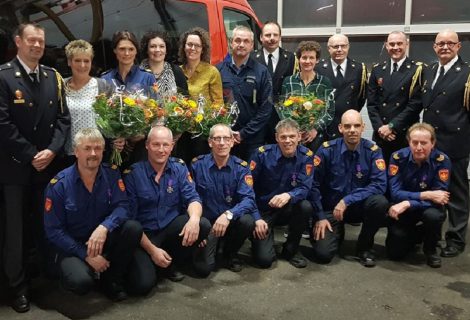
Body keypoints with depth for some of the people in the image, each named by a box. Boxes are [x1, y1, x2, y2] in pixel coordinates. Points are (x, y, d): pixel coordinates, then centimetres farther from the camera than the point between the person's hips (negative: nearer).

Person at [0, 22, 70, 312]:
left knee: (46, 224, 11)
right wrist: (31, 155, -13)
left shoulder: (54, 77, 8)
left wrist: (51, 151, -9)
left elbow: (63, 119, 5)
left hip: (49, 164, 4)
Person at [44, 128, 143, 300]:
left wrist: (104, 227, -36)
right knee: (81, 281, -32)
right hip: (71, 246, -3)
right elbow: (53, 231, -12)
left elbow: (122, 206, -14)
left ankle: (112, 278, -3)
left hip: (104, 240, 3)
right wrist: (86, 255, -19)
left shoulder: (112, 174, -5)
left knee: (133, 228, -25)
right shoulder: (59, 184, -13)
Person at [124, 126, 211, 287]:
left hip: (171, 227, 4)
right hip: (144, 234, -4)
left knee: (203, 225, -23)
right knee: (145, 282, -26)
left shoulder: (179, 168, 0)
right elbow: (130, 218, -10)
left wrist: (194, 218, -32)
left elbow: (192, 198, -7)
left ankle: (169, 264, 1)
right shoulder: (133, 173, -9)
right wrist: (152, 250, -17)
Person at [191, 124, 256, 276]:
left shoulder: (241, 167, -7)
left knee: (247, 221, -32)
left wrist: (228, 215, -35)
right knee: (203, 267, -19)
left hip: (231, 221, 1)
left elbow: (248, 199, -18)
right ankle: (213, 246, 19)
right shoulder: (197, 165, -7)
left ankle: (230, 253, 1)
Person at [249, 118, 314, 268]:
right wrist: (256, 218, -18)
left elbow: (304, 188, -16)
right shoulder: (262, 154, -14)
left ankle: (291, 250, -5)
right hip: (262, 210, -2)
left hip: (287, 210, 3)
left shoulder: (306, 156, -9)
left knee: (306, 207, -31)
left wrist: (288, 195, -39)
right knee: (264, 259, -19)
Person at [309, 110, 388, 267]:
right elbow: (314, 185, -7)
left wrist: (347, 200, -26)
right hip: (330, 208, -1)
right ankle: (337, 232, 20)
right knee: (323, 253, -18)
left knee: (380, 202, -32)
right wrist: (320, 217, -10)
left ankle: (364, 247, -4)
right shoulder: (327, 150, -11)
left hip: (359, 206, 1)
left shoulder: (372, 151, -9)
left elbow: (380, 185, -19)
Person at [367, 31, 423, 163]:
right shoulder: (377, 70, 11)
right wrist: (380, 127, -7)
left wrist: (392, 126, -13)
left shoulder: (417, 70, -1)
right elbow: (371, 103, 7)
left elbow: (415, 104, -9)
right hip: (380, 134, 3)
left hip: (406, 135, -3)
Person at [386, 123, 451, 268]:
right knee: (395, 252, -10)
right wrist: (425, 195, -33)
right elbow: (395, 193, -21)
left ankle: (430, 249, -3)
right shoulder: (398, 157, -18)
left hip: (428, 207, -1)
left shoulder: (442, 160, -20)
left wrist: (407, 204, -35)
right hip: (402, 208, 1)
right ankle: (413, 234, 26)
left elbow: (439, 197, -24)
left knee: (433, 216, -36)